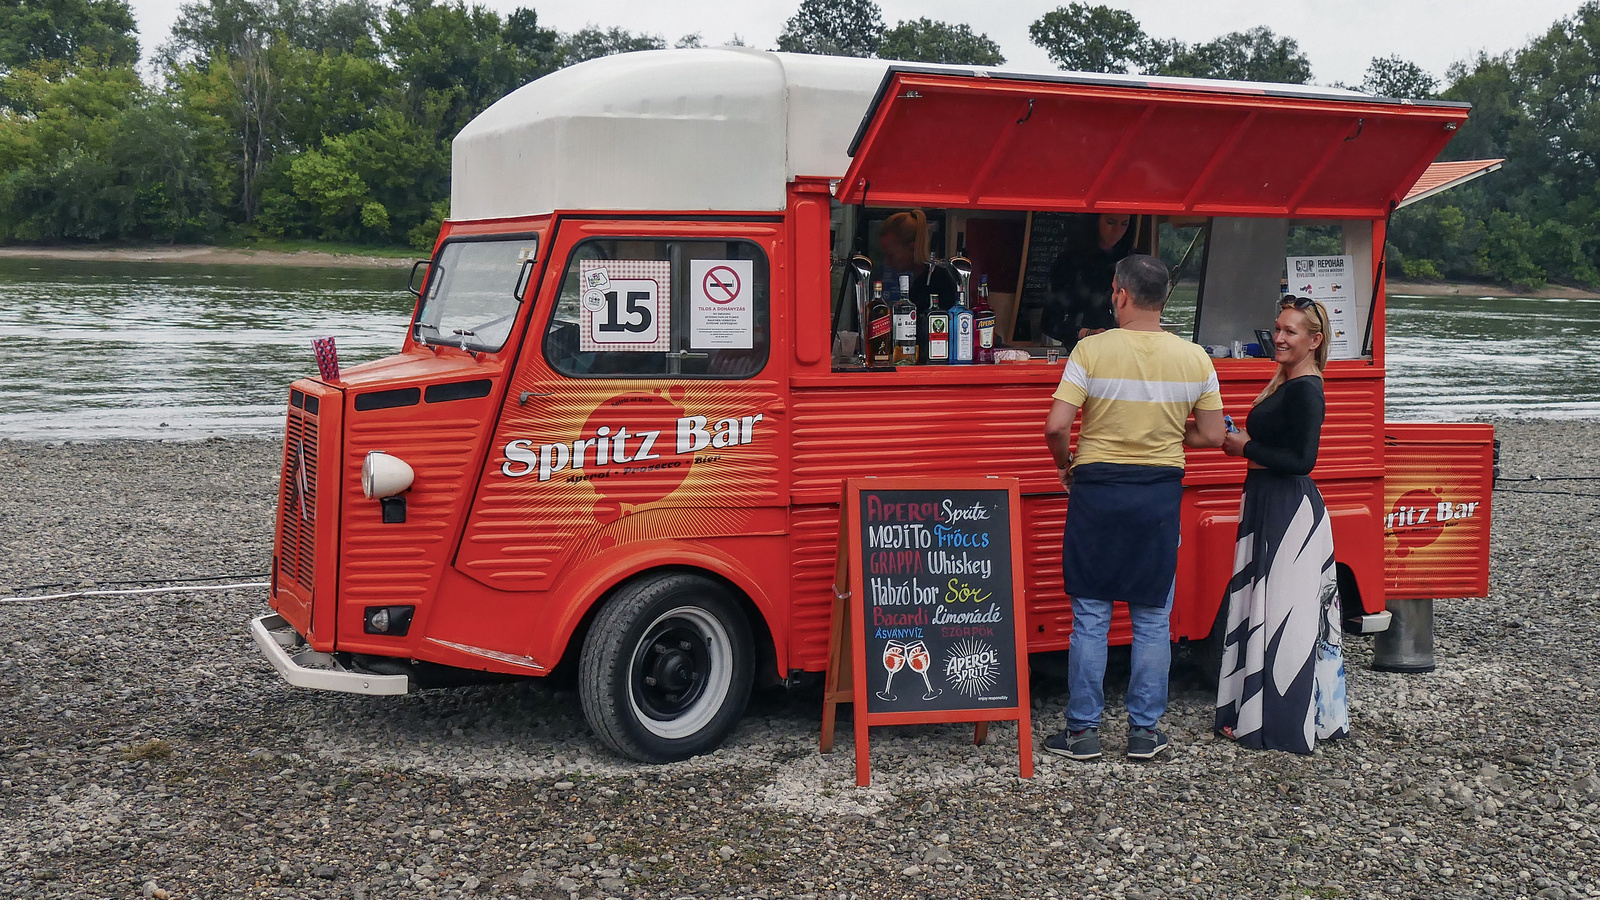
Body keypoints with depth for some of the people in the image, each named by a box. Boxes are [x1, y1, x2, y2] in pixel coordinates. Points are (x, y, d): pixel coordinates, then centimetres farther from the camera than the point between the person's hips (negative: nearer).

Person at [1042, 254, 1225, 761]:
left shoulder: (1092, 350, -10)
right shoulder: (1194, 358, -2)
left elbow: (1056, 426, -15)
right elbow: (1211, 436, 2)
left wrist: (1065, 466, 5)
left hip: (1098, 491, -2)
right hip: (1161, 495, 2)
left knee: (1091, 617, 7)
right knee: (1152, 619, 11)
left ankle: (1083, 731, 11)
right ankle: (1144, 731, 16)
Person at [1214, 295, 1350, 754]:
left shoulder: (1306, 389, -16)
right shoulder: (1285, 381, 14)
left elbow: (1302, 459, -21)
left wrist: (1246, 448, -13)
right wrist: (1242, 440, 5)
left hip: (1291, 513, -10)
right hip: (1268, 505, 10)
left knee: (1285, 614, -4)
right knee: (1261, 608, 14)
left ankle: (1286, 723, 3)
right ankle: (1256, 714, 22)